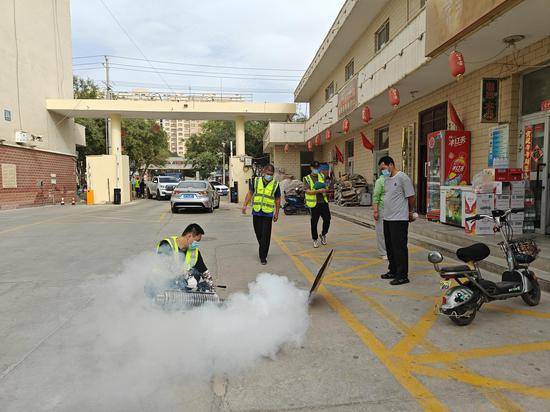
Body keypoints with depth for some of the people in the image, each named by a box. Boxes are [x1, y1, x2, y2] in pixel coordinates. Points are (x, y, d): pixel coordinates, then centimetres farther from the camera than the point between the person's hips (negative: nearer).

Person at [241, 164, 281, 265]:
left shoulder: (275, 184, 1)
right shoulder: (255, 181, 4)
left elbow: (277, 200, 7)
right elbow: (250, 193, 8)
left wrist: (277, 213, 7)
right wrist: (245, 205, -2)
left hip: (268, 214, -2)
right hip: (256, 212, 2)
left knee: (265, 236, -5)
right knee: (258, 234, 11)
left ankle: (263, 257, 3)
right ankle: (263, 250, 35)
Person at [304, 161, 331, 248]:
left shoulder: (321, 176, 13)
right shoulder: (307, 178, -2)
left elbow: (327, 188, 13)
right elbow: (308, 191, -14)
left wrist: (324, 189, -10)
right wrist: (318, 191, -25)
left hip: (324, 202, 4)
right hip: (314, 204, -4)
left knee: (327, 219, 3)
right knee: (314, 223, 2)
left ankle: (323, 235, 29)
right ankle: (315, 240, 19)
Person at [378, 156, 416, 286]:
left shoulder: (403, 178, -12)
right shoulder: (386, 179, 14)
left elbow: (411, 197, -9)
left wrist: (410, 212, 3)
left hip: (399, 219, -9)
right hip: (387, 218, 9)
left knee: (399, 247, -3)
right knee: (390, 246, 16)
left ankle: (402, 275, 5)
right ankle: (393, 271, 29)